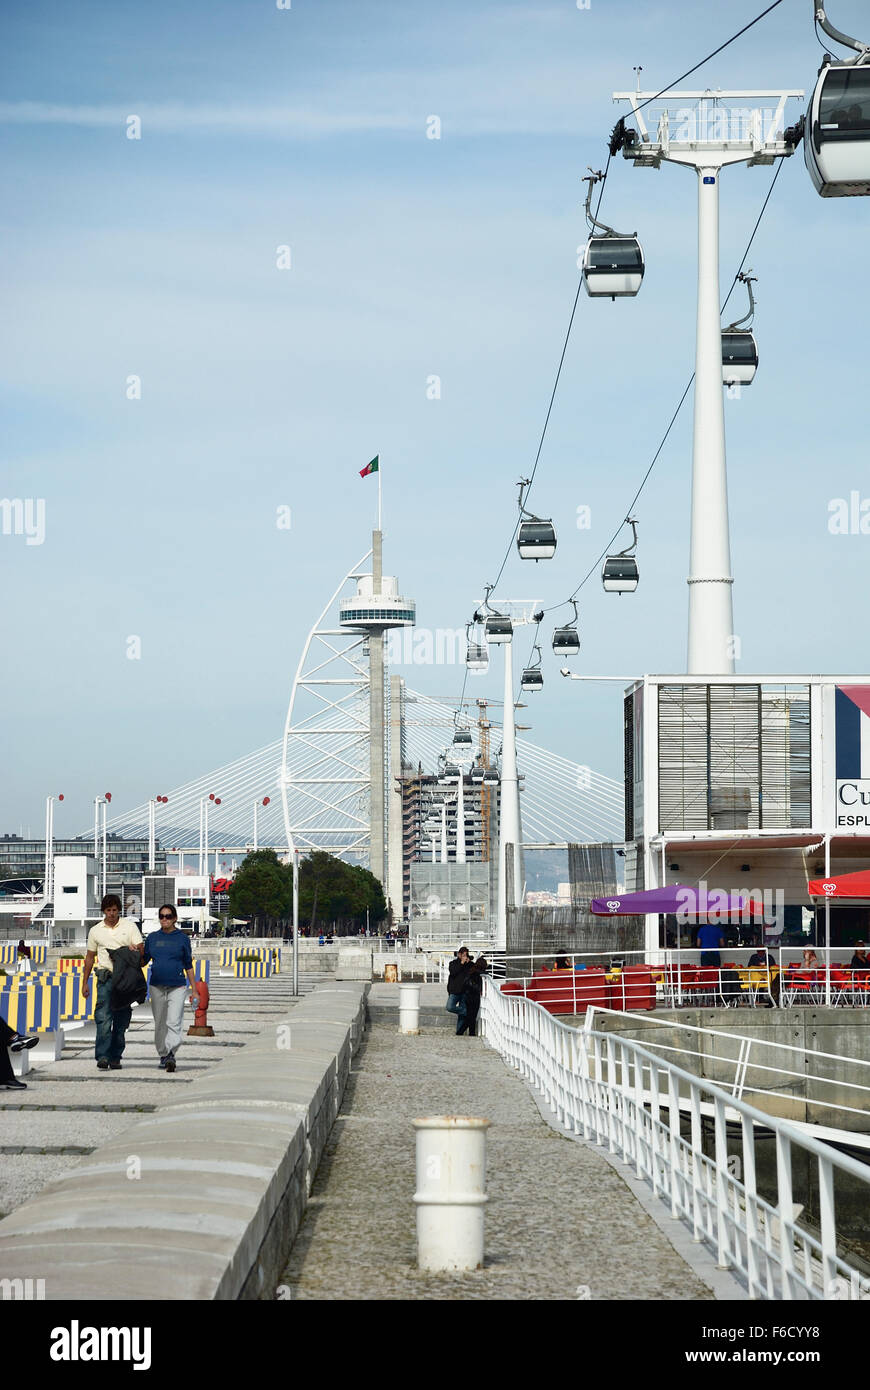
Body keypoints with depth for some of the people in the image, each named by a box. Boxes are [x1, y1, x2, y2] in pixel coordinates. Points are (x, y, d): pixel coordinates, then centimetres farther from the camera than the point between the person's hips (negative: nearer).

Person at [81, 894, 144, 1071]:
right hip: (106, 978, 0)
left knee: (121, 1020, 4)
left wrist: (138, 950, -22)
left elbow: (141, 949, 3)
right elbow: (90, 957, 16)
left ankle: (115, 1058, 10)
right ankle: (102, 1057, -19)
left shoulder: (130, 926, 7)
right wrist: (85, 982, 13)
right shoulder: (95, 931, 11)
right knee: (103, 1017, -14)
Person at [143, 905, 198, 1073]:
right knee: (160, 1023, 7)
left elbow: (188, 965, 9)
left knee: (174, 1022, -16)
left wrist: (194, 990, 8)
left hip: (177, 986, -3)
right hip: (157, 986, 3)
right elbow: (144, 961, 15)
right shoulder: (152, 938, 11)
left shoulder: (182, 938, 6)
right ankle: (163, 1055, 17)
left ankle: (171, 1053, -27)